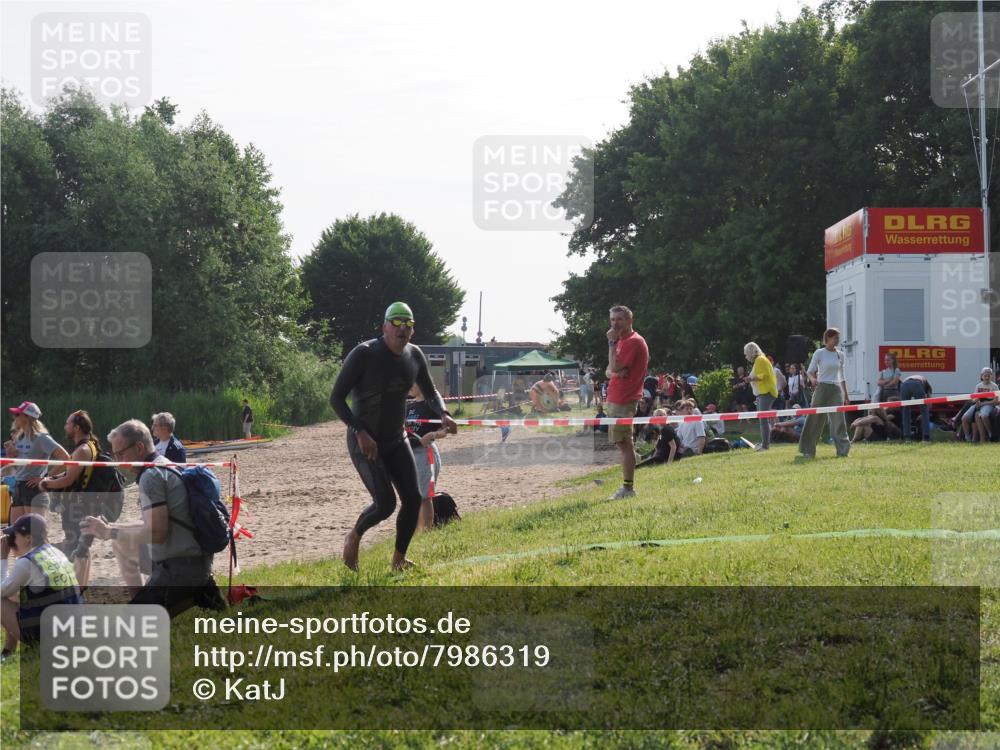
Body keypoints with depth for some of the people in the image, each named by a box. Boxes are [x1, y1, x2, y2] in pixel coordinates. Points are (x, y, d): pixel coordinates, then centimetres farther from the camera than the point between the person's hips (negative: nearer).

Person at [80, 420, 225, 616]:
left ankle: (195, 597, -12)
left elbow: (156, 533, -21)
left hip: (179, 567, -10)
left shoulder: (152, 475, -14)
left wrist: (109, 533, -14)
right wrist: (110, 526, 17)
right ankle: (198, 593, 10)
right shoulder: (167, 467, 17)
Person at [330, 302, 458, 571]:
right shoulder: (364, 354, -18)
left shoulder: (414, 355, 0)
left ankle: (399, 559, 15)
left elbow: (430, 392, 15)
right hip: (364, 442, -6)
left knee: (413, 499, -2)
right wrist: (360, 432, -28)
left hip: (396, 440, 6)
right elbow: (336, 398, -18)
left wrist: (443, 415, -7)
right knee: (385, 503, -16)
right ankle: (354, 537, 14)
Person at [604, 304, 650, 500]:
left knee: (624, 443, -10)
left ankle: (628, 488, -9)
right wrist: (614, 373, -6)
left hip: (623, 401, -11)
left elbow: (615, 367, -21)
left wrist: (612, 342, -15)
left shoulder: (634, 342, -13)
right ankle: (627, 488, 18)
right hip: (616, 398, 11)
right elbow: (610, 371, 18)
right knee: (623, 443, 13)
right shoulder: (622, 341, 20)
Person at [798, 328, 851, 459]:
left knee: (839, 420, -2)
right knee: (815, 419, -1)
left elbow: (842, 377, 15)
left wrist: (846, 394, 13)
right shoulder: (819, 353, -4)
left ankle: (843, 450, 0)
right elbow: (810, 371, -2)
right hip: (822, 388, -4)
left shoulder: (840, 355, 9)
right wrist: (813, 379, -25)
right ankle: (808, 450, 7)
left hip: (836, 389, 4)